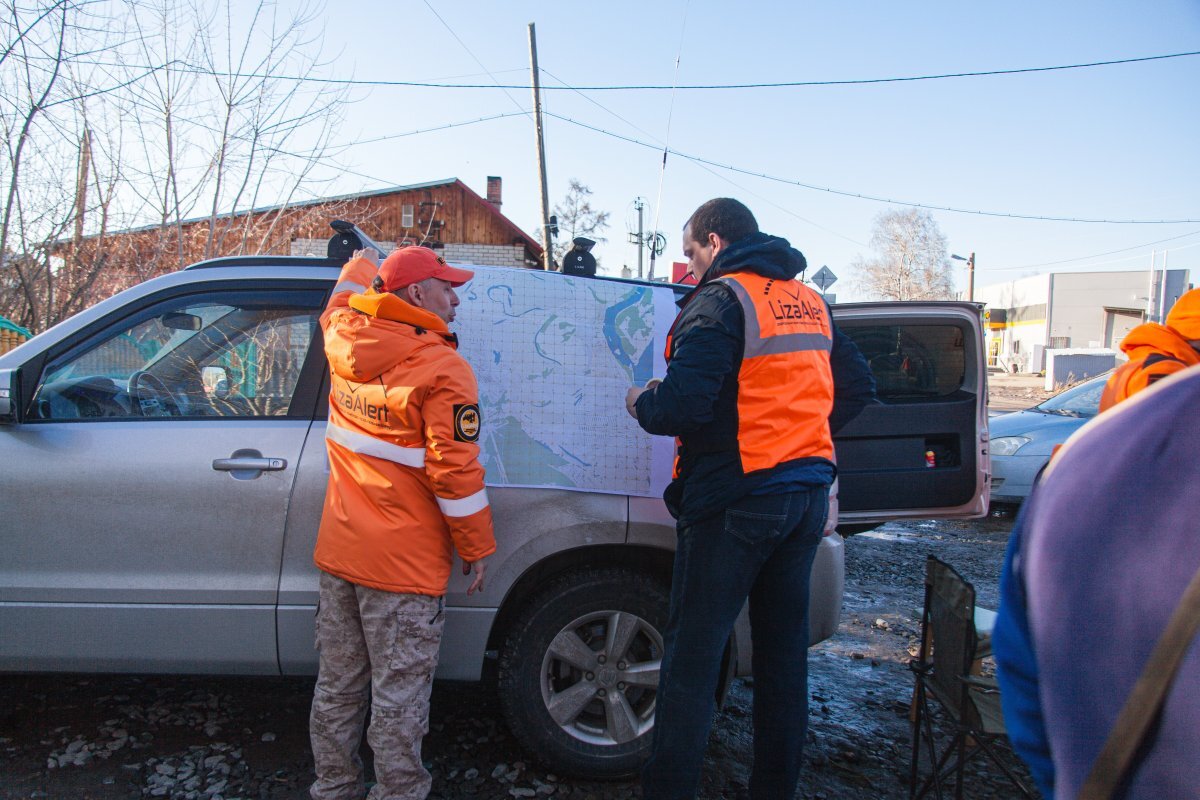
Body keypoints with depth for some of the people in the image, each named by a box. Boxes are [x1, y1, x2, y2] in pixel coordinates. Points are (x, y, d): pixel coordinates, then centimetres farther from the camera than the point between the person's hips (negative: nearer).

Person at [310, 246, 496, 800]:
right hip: (402, 565, -7)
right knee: (398, 699, 6)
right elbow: (454, 472, -18)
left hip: (338, 553, 7)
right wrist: (477, 548, -6)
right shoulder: (442, 370, -17)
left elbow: (341, 303, 27)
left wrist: (361, 263, 46)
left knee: (337, 687, 19)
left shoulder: (343, 339, 1)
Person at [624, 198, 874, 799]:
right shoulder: (809, 302, 14)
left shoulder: (720, 299, -11)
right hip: (807, 495, 8)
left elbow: (684, 405, -21)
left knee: (692, 653, 0)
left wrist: (642, 403, -1)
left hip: (735, 500, -8)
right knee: (784, 648, 16)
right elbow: (857, 385, 21)